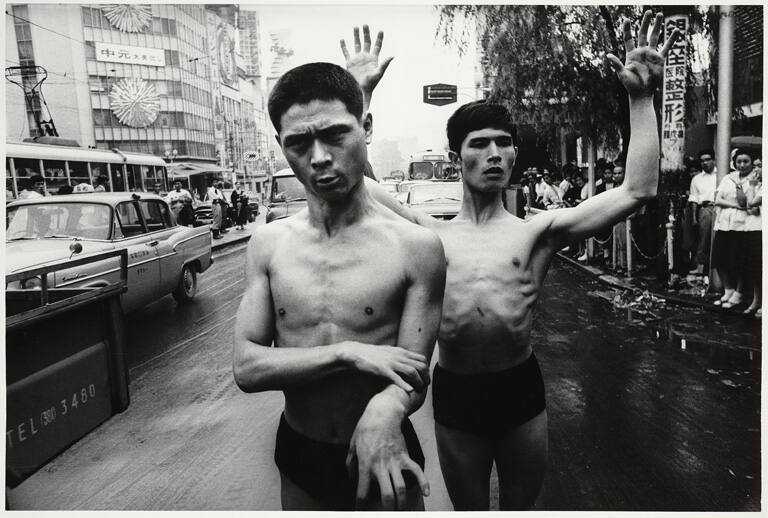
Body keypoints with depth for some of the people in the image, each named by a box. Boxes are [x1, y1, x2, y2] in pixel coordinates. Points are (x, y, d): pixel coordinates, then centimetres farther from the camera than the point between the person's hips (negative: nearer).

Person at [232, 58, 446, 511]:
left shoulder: (417, 246, -16)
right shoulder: (268, 244, -7)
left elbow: (414, 377, -14)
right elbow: (247, 368, -10)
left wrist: (383, 411, -37)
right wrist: (349, 353, -22)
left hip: (384, 454, -3)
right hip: (298, 456, 3)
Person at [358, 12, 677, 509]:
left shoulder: (538, 231, -5)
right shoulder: (431, 235, -4)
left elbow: (637, 191, -9)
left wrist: (641, 98, -13)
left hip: (522, 390, 0)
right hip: (455, 393, 0)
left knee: (520, 506, 24)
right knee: (468, 508, 22)